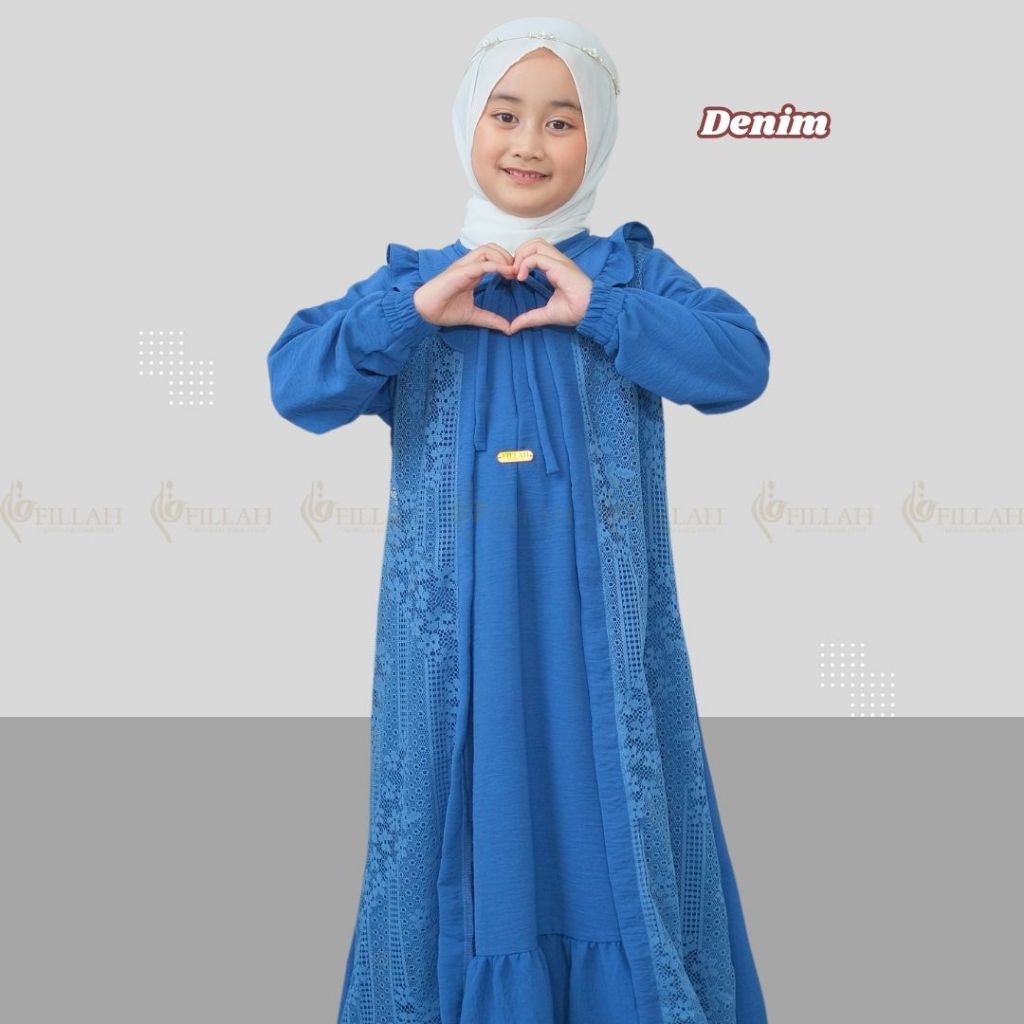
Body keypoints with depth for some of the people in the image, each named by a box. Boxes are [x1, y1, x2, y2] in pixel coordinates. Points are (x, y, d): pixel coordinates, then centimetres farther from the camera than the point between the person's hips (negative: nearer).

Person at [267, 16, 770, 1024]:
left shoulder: (632, 272, 5)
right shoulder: (410, 278, 7)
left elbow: (742, 363, -9)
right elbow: (295, 383, -4)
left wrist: (596, 309, -16)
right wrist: (418, 309, -16)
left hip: (598, 628, 0)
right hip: (457, 632, 1)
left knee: (611, 826, 8)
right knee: (471, 833, 10)